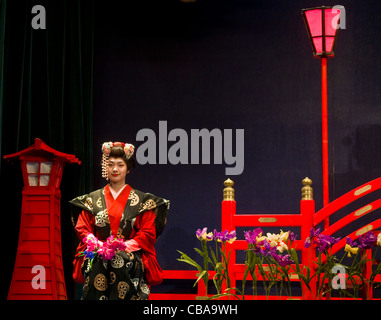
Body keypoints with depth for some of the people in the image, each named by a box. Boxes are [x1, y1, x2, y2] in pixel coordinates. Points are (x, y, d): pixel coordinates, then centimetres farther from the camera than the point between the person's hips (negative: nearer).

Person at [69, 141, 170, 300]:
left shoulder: (141, 200, 10)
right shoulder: (92, 199, 16)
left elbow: (148, 233, 4)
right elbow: (82, 228, 11)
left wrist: (125, 246, -11)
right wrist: (98, 245, -9)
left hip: (130, 255, -1)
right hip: (98, 254, 1)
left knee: (121, 262, -36)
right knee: (98, 263, -34)